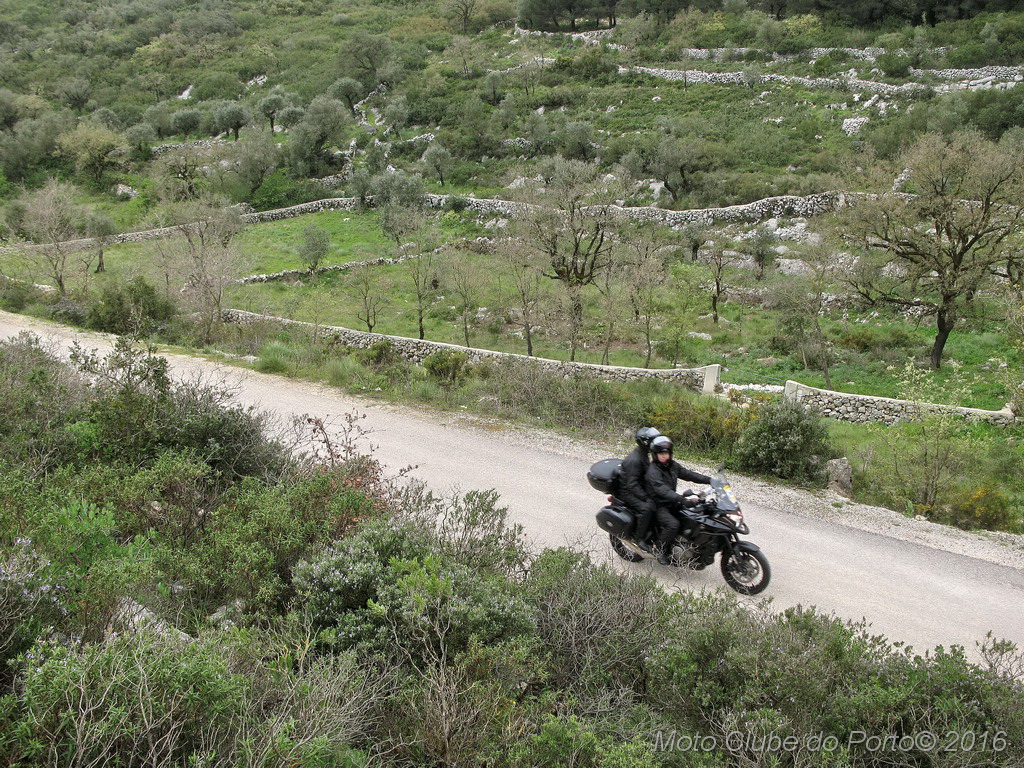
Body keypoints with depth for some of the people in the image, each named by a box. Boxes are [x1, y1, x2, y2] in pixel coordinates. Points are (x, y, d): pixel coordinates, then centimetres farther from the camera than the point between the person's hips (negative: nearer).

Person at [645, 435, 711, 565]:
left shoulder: (672, 465, 6)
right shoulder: (653, 471, -21)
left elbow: (687, 474, 9)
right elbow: (662, 490, -34)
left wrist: (709, 480, -2)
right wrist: (681, 499, -46)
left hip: (672, 502, 8)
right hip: (659, 505, -8)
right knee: (673, 524, -30)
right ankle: (661, 551, -10)